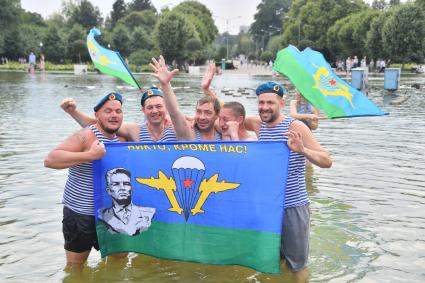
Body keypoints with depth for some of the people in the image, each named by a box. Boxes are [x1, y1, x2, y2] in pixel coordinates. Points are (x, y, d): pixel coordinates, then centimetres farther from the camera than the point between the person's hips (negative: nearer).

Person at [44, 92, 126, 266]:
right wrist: (89, 155, -33)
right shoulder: (86, 136, -16)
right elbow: (50, 160, -28)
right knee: (75, 266, 10)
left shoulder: (121, 139, 5)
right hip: (80, 214, -6)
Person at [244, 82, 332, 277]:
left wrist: (302, 150, -35)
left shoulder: (295, 127, -14)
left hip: (294, 206, -5)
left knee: (296, 266, 8)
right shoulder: (258, 124, 2)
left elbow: (327, 161, -17)